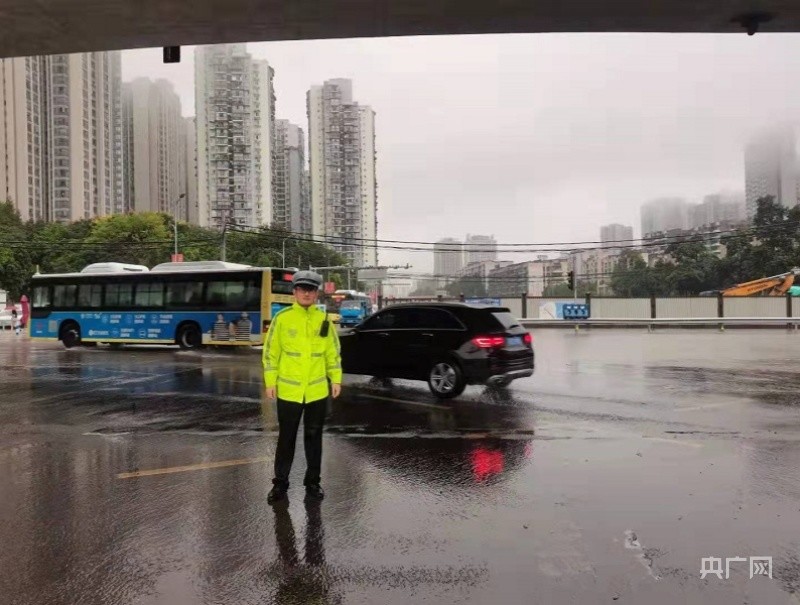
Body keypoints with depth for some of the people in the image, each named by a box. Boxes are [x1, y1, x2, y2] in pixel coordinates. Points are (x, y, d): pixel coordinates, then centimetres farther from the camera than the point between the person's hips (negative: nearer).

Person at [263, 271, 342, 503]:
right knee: (286, 438, 9)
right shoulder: (282, 318, -5)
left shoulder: (324, 319, 2)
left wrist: (336, 379, 4)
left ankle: (312, 482, 27)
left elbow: (333, 352, 8)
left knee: (314, 438, 12)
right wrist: (270, 381, -4)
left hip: (317, 391, 2)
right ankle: (280, 483, 24)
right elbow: (271, 352, -2)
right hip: (288, 390, -2)